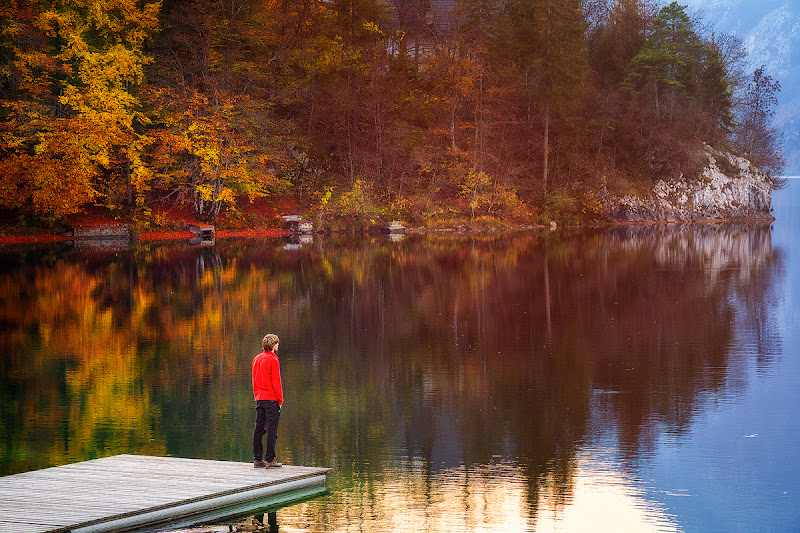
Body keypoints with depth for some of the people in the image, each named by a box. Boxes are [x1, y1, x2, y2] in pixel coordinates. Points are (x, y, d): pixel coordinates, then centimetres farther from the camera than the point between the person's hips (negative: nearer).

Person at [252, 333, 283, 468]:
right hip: (272, 399, -7)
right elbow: (276, 382, -13)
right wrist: (280, 400, -7)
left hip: (260, 399, 7)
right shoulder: (273, 360, -11)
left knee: (259, 429, 7)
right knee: (271, 429, -4)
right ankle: (270, 459, -5)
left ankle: (257, 459, 8)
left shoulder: (256, 359, 12)